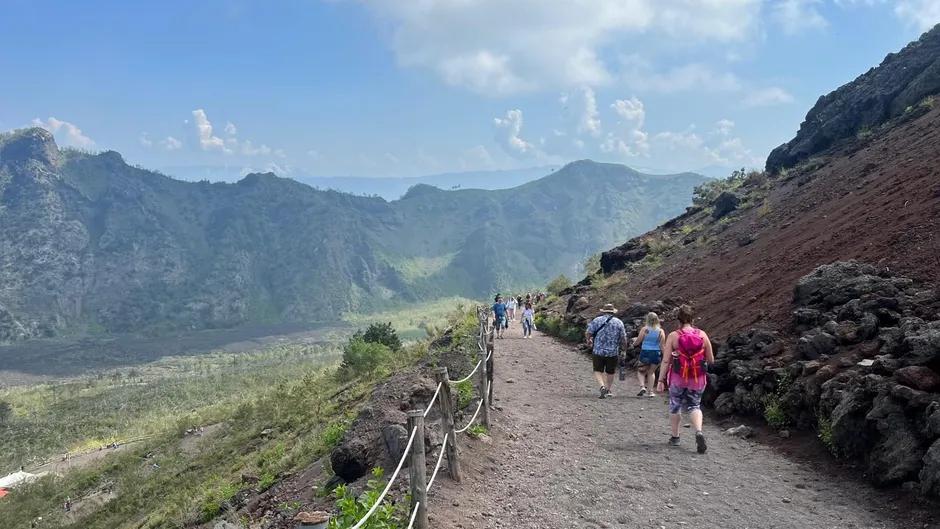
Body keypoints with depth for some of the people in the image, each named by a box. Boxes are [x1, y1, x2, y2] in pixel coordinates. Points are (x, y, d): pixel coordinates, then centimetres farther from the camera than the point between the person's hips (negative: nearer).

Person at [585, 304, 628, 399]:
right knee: (610, 372, 18)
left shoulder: (597, 320, -2)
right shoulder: (619, 322, 2)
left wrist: (589, 340, 18)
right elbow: (623, 339, 2)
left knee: (598, 371, 8)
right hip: (613, 352, 1)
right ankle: (608, 390, 25)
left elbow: (587, 333, -3)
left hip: (598, 351, -1)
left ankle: (602, 387, -14)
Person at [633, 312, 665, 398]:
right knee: (651, 372, 17)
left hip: (645, 353, -2)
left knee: (641, 371, 16)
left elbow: (638, 341, -3)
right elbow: (662, 345, -3)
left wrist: (633, 344, 18)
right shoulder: (661, 331, -4)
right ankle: (650, 391, 18)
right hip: (656, 354, 2)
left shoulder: (645, 329, -10)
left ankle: (642, 387, -2)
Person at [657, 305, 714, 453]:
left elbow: (666, 361, -10)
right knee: (694, 406, 14)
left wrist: (661, 380, -4)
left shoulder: (673, 336, -9)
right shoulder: (702, 335, -3)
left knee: (675, 405, 18)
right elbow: (711, 359, 2)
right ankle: (699, 432, -12)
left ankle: (675, 437, 26)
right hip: (698, 379, 2)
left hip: (678, 378, -1)